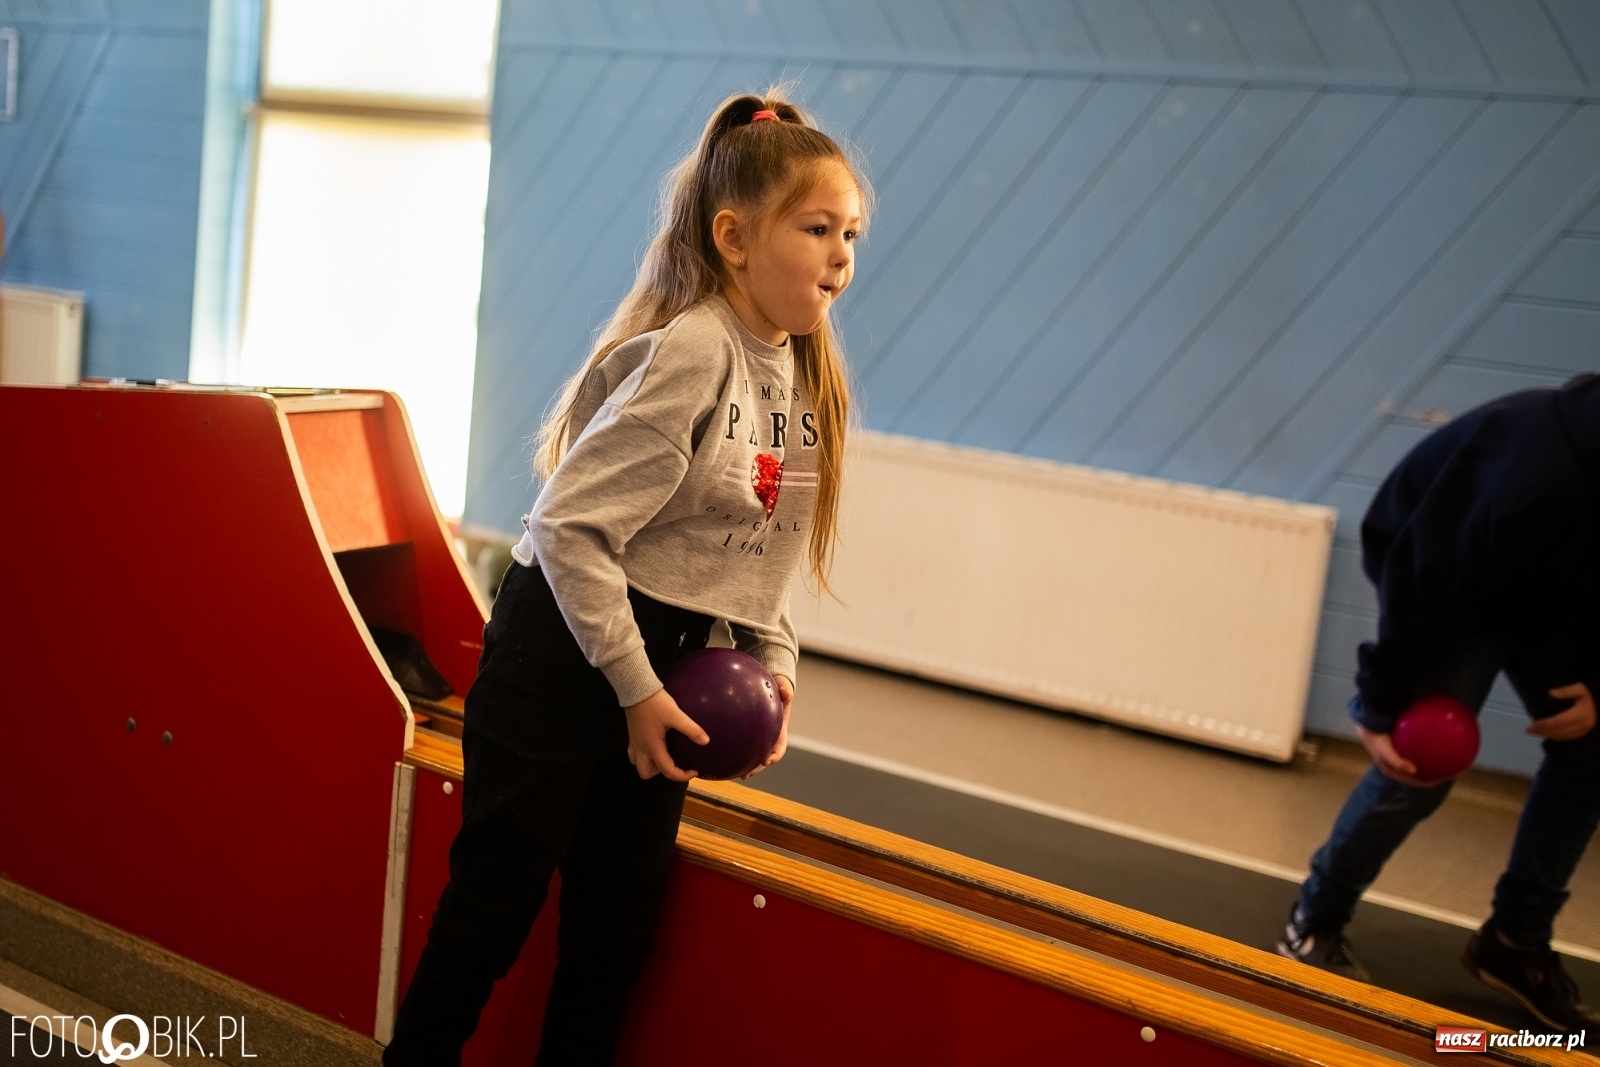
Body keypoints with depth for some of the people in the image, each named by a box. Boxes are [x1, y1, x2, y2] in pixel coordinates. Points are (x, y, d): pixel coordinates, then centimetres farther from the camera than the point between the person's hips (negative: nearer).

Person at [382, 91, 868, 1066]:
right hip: (561, 655, -7)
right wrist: (634, 686, -21)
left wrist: (772, 660, 1)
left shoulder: (807, 373, 5)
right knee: (496, 904, 6)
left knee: (620, 928, 15)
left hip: (662, 667, 8)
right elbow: (571, 526, -24)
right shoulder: (689, 353, -21)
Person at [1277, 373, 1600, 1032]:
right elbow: (1421, 588, -31)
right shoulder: (1532, 478, -42)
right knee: (1417, 767, -12)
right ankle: (1315, 922, 7)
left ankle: (1516, 940, 13)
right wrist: (1381, 709, -26)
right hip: (1447, 580, -7)